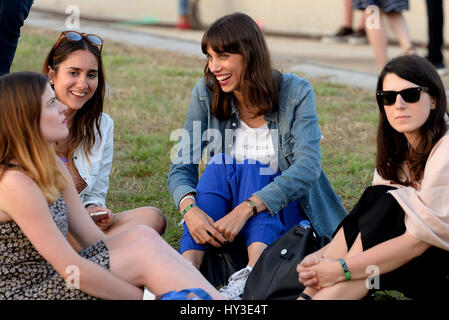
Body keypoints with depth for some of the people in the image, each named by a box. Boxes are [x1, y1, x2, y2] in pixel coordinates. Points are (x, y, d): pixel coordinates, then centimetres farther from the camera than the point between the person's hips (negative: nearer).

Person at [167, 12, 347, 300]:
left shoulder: (296, 92, -14)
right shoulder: (206, 94, -6)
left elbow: (307, 168, -25)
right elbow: (181, 167, -10)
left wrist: (245, 209, -37)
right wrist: (190, 209, -33)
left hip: (285, 210, -2)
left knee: (250, 169, -29)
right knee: (218, 168, -27)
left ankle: (253, 274, -50)